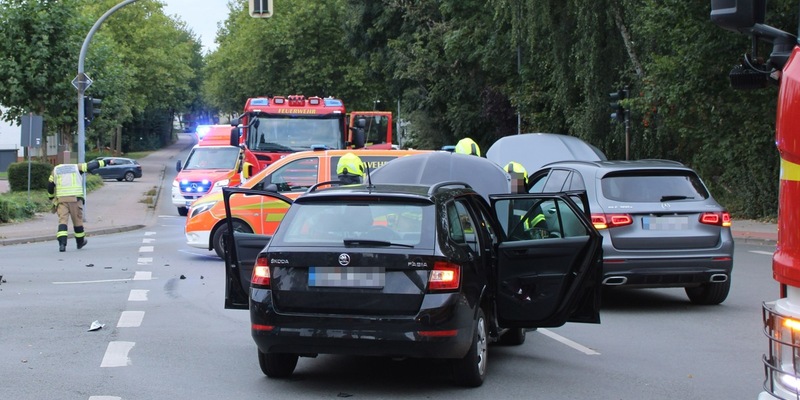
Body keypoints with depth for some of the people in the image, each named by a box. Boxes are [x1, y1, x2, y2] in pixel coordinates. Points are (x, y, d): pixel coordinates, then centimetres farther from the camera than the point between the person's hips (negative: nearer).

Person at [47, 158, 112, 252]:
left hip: (61, 199, 0)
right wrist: (106, 162, 14)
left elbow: (50, 185, 15)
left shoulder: (55, 170, 17)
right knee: (77, 220, 13)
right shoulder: (76, 167, 14)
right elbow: (91, 166, 9)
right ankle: (80, 242, 28)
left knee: (62, 220, -4)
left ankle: (62, 244, -20)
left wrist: (51, 198, 29)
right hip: (75, 198, 0)